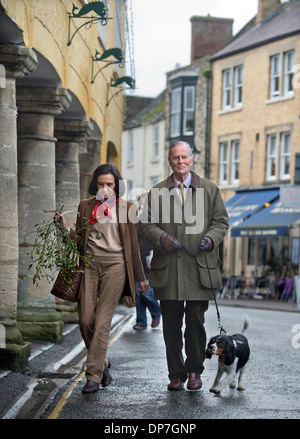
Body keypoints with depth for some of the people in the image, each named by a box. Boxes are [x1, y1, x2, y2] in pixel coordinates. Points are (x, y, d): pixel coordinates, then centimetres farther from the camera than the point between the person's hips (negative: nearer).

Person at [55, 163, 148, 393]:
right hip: (89, 264, 3)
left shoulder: (126, 207, 6)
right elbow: (79, 239, 13)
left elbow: (133, 245, 8)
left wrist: (140, 277, 10)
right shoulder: (85, 206, 13)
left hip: (115, 265, -3)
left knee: (102, 321, -8)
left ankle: (94, 375, -5)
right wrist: (65, 228, -6)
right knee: (86, 320, -2)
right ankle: (102, 363, 22)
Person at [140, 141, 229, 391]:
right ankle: (176, 374, 13)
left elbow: (221, 221, 11)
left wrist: (211, 238, -9)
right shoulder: (157, 192, 11)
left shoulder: (210, 190, 11)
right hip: (167, 269, 1)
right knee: (171, 325, 3)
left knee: (196, 323, 1)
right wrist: (161, 238, -10)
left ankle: (194, 371, 17)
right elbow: (148, 225, 10)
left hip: (199, 268, -1)